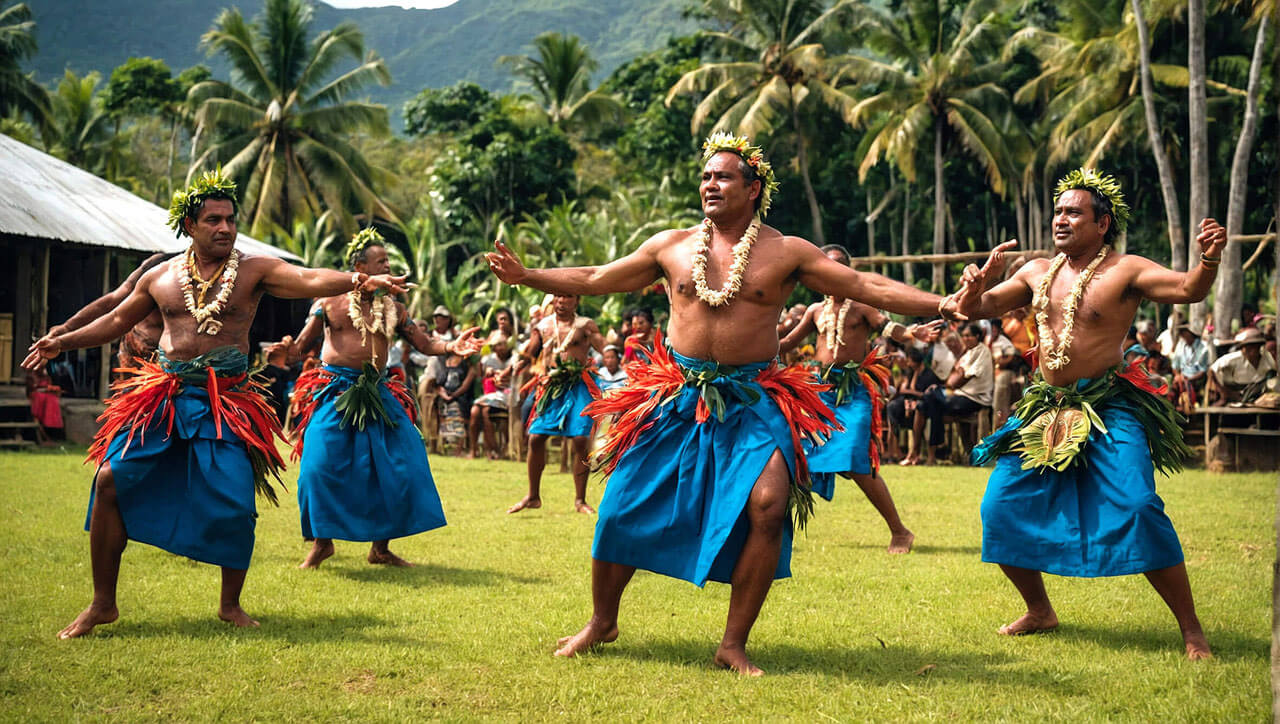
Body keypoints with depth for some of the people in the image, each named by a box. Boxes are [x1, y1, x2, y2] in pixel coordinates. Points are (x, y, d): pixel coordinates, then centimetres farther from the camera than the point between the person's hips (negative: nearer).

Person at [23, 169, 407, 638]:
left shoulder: (254, 270, 0)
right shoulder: (160, 277, 10)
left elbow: (311, 280, -16)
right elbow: (117, 321, 24)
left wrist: (357, 279, -33)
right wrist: (61, 342, 22)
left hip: (226, 401, -2)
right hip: (163, 396, 2)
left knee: (235, 502, -10)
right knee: (111, 480, -7)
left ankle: (230, 604, 14)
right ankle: (102, 604, 6)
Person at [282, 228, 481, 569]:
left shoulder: (392, 308, 11)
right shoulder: (330, 301, 2)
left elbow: (425, 343, 7)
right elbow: (301, 346, 2)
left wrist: (452, 346, -11)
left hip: (378, 395, 3)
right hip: (335, 391, -3)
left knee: (400, 466, -2)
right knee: (321, 464, -12)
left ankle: (381, 546, 12)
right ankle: (321, 542, 8)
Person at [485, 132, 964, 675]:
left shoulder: (787, 253, 1)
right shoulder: (670, 246, 7)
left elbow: (868, 288, -4)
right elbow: (592, 280, 12)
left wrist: (944, 304, -15)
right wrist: (523, 276, 4)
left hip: (752, 402, -2)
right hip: (676, 396, 2)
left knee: (767, 505, -21)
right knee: (621, 506, -1)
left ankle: (733, 645, -5)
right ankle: (601, 621, 23)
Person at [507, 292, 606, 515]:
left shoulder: (585, 325, 3)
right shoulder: (542, 326, 11)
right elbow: (528, 355, 14)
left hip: (578, 385, -3)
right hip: (550, 385, 3)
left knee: (580, 440, -9)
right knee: (536, 438, -3)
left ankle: (580, 500, 4)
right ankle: (533, 496, 15)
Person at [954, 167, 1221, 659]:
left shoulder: (1125, 270, -7)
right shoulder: (1038, 272, 10)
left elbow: (1188, 290, -22)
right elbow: (975, 309, 13)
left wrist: (1208, 259, -44)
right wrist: (974, 283, -10)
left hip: (1109, 410, -6)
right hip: (1046, 411, 6)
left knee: (1138, 508, -21)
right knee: (1000, 508, 2)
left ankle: (1191, 631, -9)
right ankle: (1039, 611, 24)